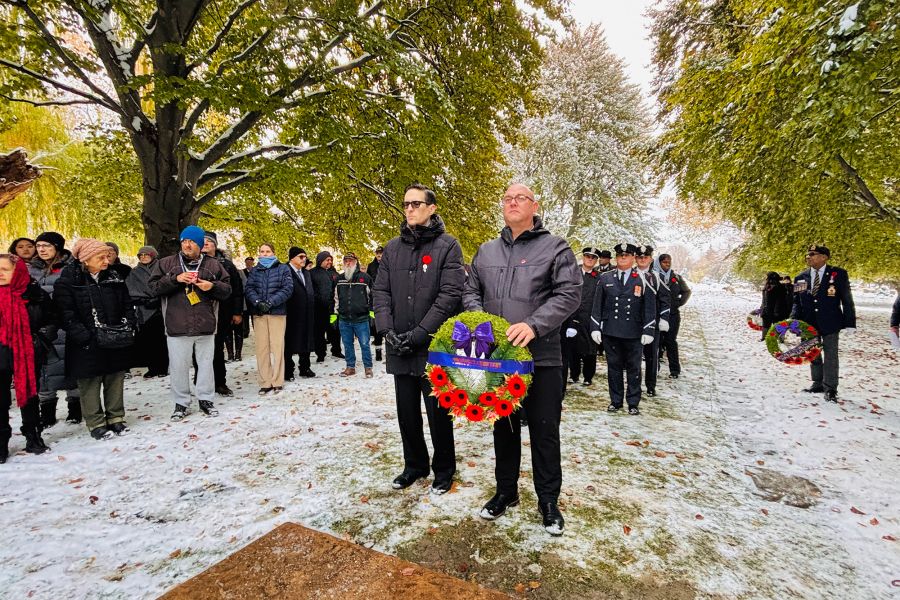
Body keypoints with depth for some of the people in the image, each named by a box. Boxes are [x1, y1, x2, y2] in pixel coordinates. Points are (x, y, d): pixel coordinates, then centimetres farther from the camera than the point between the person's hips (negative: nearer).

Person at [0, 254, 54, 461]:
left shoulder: (36, 295, -3)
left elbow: (50, 322, 3)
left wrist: (39, 343, -6)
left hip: (29, 357, 0)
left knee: (29, 397, 12)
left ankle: (33, 438, 25)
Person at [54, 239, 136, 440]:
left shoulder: (114, 277, 7)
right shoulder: (68, 280, -7)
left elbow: (127, 305, 12)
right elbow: (67, 315, -10)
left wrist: (128, 325, -3)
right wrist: (84, 337, -17)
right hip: (87, 345, -4)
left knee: (115, 381, 12)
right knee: (90, 385, 5)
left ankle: (116, 418, 24)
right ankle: (96, 423, 17)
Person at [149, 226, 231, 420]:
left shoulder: (213, 265, 6)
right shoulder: (167, 263, 6)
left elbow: (227, 290, 6)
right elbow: (154, 287, 0)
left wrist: (212, 286, -13)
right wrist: (175, 279, -14)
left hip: (205, 326, 0)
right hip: (177, 327, 0)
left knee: (206, 364, 10)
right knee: (178, 366, 7)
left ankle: (205, 399, 24)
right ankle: (181, 402, 22)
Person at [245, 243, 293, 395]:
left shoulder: (283, 268, 8)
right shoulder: (254, 270, 17)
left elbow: (287, 288, -4)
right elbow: (249, 289, 5)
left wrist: (270, 302, -14)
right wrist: (258, 302, -14)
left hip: (277, 312, -3)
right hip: (259, 313, 3)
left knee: (277, 347, -3)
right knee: (261, 347, 1)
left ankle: (277, 382, 4)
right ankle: (265, 382, 6)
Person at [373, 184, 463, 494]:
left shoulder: (447, 245, -4)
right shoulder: (393, 248, 10)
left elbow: (451, 294, -13)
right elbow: (381, 291, 7)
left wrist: (419, 334, -16)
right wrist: (387, 329, -8)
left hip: (434, 347, -4)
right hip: (400, 349, 5)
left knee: (438, 413, 8)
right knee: (406, 412, 16)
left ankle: (444, 468, 29)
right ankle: (415, 464, 36)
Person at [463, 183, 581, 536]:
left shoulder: (555, 248, -1)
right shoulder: (486, 251, 13)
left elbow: (569, 294, -10)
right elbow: (471, 291, 15)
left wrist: (534, 325, -23)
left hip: (541, 357, -4)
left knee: (545, 433, 7)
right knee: (504, 428, 17)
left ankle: (549, 501, 26)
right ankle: (506, 492, 35)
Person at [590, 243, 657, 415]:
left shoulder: (643, 279, 3)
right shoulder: (605, 278, 7)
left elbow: (650, 307, 1)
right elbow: (597, 305, 7)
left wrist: (648, 330, -5)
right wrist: (595, 327, 1)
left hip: (633, 333, -1)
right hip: (610, 331, 1)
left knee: (634, 368, 8)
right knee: (614, 367, 9)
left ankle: (633, 403, 20)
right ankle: (616, 401, 21)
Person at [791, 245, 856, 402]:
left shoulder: (838, 274, -5)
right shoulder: (801, 278, 4)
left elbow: (847, 300, -4)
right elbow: (797, 302, 7)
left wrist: (850, 323, -7)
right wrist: (794, 321, -8)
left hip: (830, 322, -4)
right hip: (809, 323, 4)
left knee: (830, 355, 3)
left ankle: (830, 389, 12)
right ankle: (818, 383, 30)